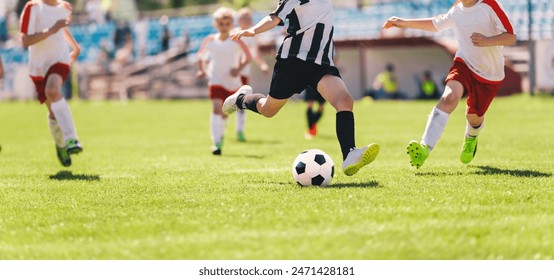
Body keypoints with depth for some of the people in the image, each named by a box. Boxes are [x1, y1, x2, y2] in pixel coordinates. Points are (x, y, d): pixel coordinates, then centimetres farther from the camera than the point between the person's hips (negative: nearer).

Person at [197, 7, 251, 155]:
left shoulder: (236, 42, -6)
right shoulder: (210, 41, -1)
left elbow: (248, 57, -1)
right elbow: (201, 56, 13)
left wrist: (239, 69, -16)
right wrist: (201, 70, -2)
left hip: (232, 81, 1)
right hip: (215, 80, -1)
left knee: (225, 112, 13)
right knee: (217, 108, -18)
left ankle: (221, 134, 42)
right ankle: (216, 143, -24)